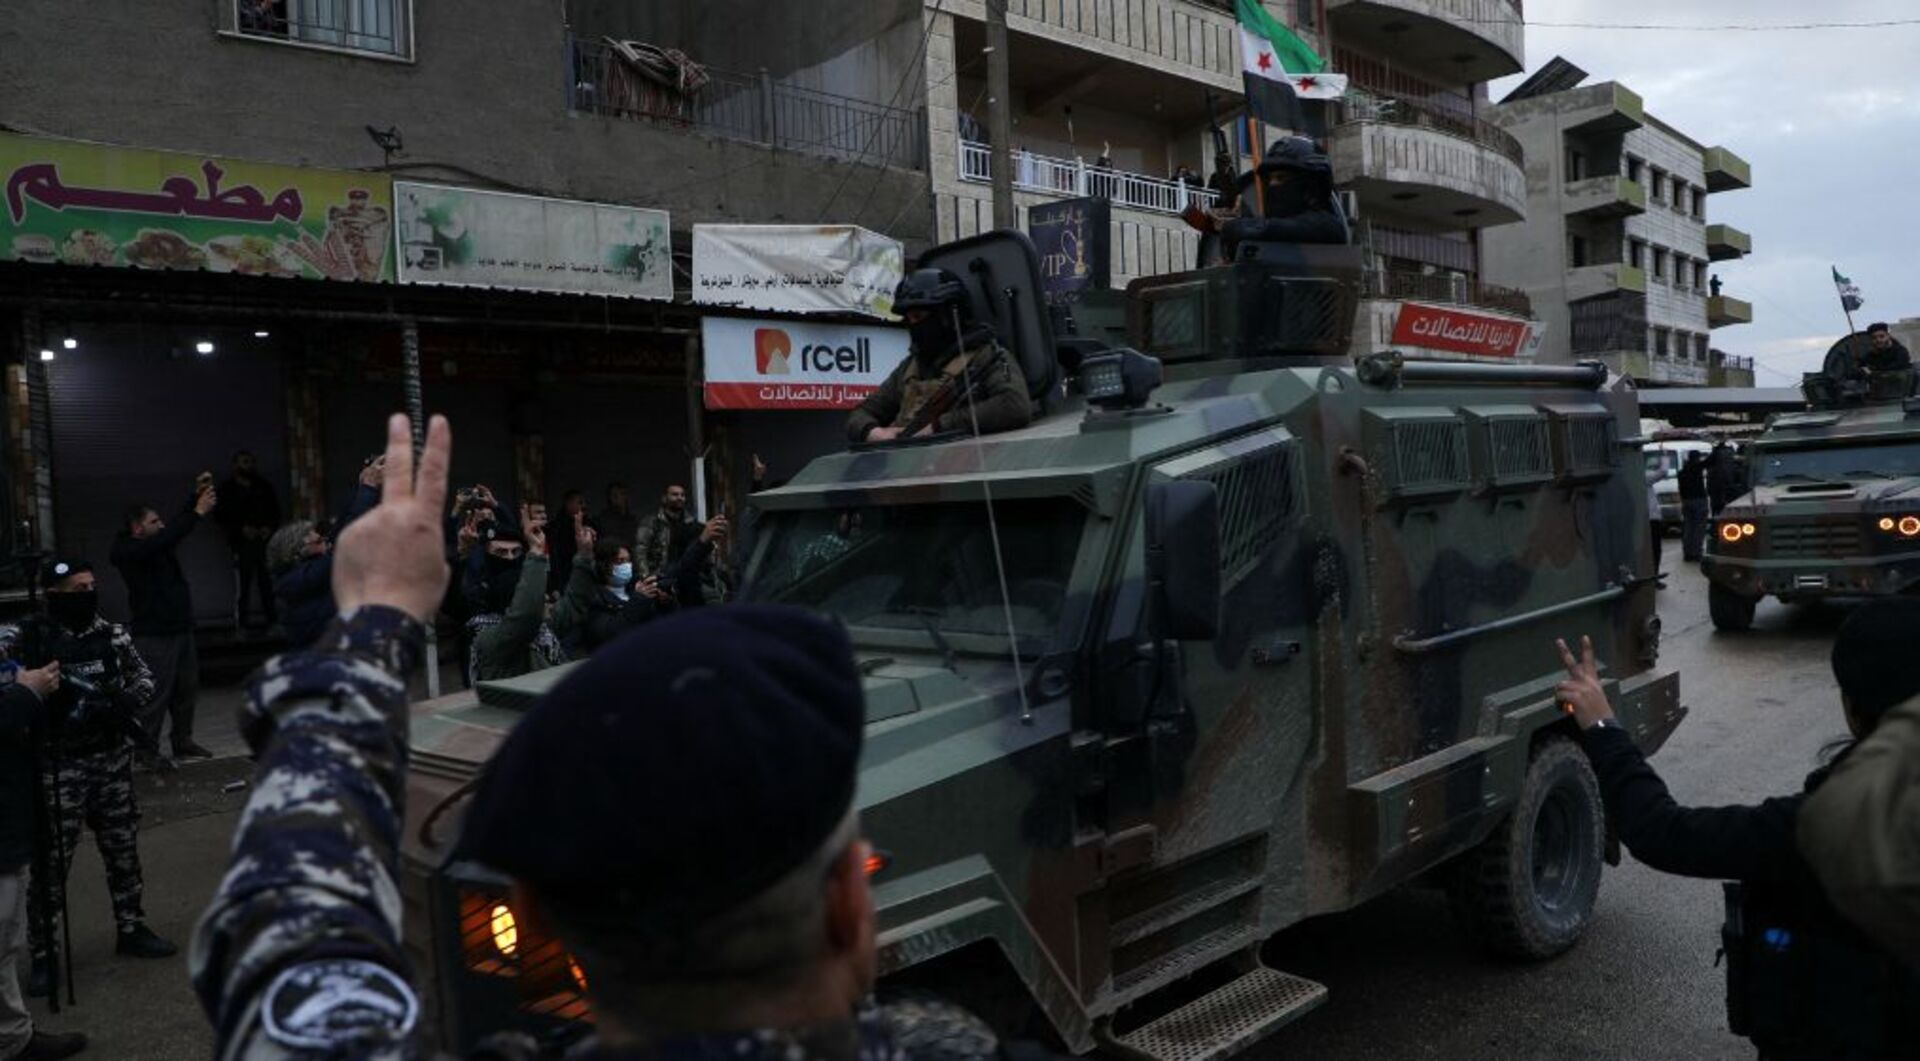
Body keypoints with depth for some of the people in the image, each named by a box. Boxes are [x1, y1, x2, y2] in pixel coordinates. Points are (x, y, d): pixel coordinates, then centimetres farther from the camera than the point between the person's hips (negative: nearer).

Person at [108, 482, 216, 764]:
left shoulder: (158, 544, 12)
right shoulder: (129, 551, -13)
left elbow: (179, 527, 19)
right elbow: (168, 537, -27)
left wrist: (197, 495, 4)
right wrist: (198, 511, -26)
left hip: (181, 629, 9)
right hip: (155, 635, -9)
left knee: (187, 688, 13)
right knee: (157, 693, -7)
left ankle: (183, 741, 23)